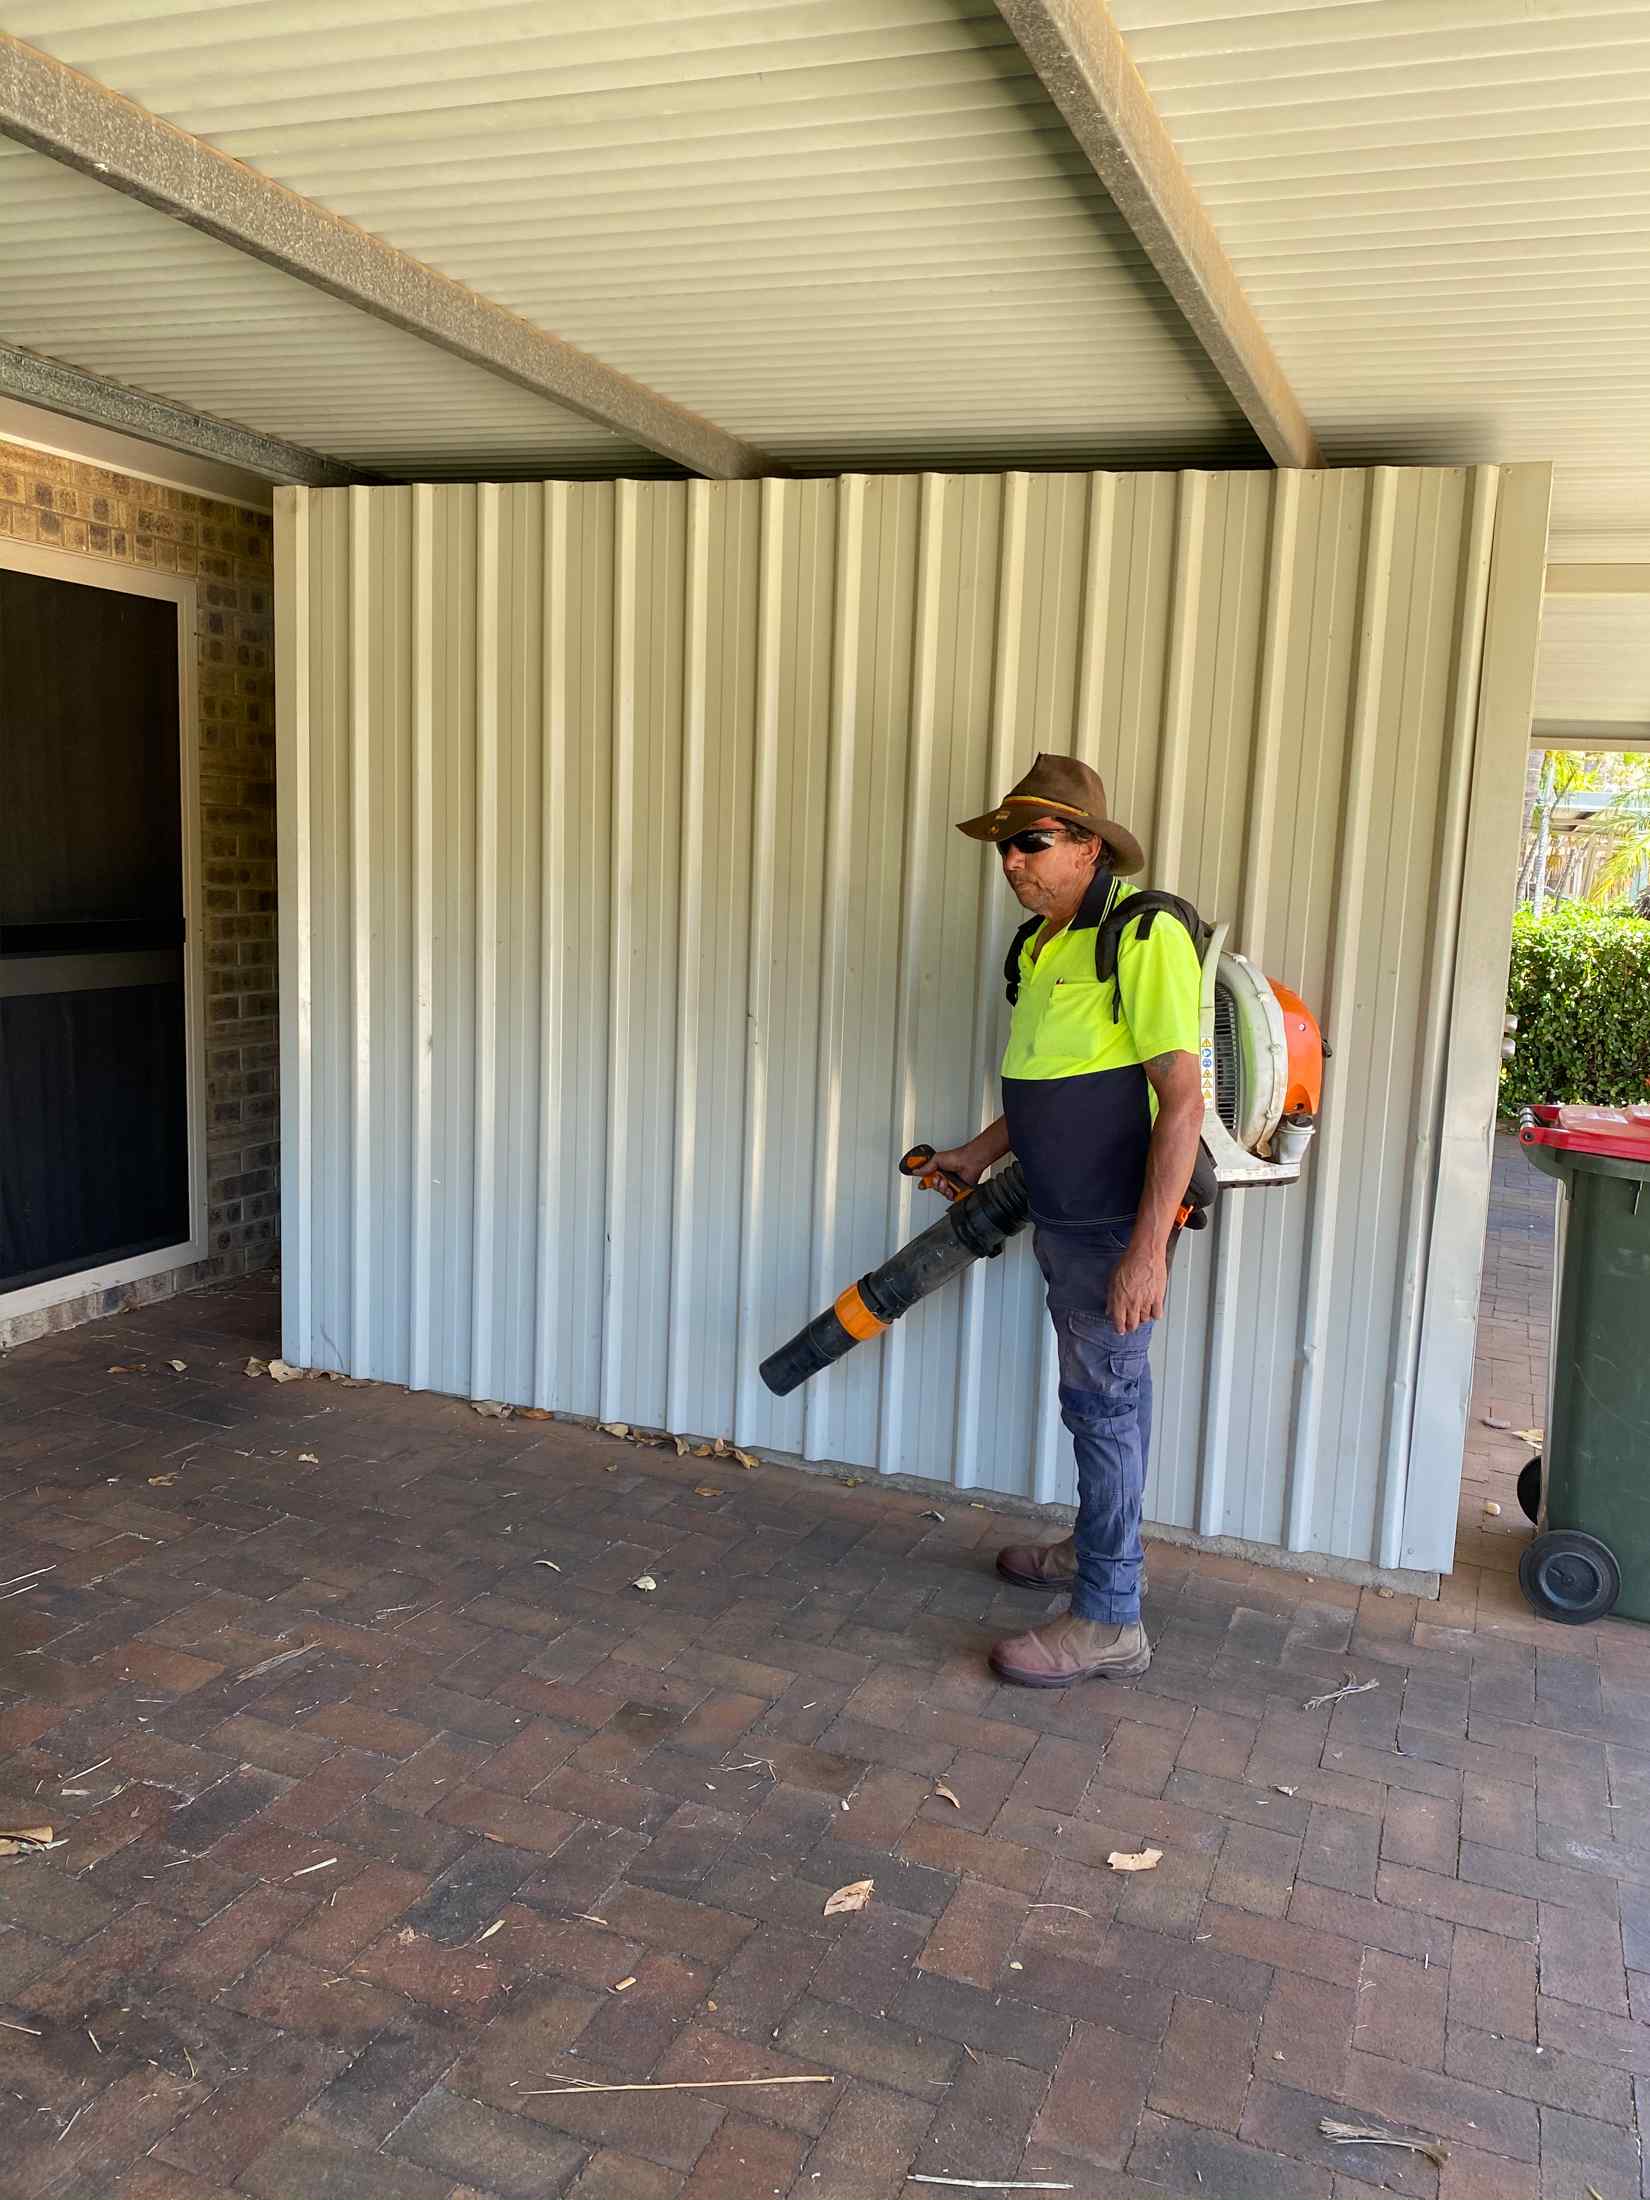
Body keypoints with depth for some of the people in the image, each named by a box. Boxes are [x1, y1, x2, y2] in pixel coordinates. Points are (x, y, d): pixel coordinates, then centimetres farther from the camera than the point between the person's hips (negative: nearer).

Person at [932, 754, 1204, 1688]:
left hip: (1116, 1225, -9)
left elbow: (1183, 1102, -23)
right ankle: (1098, 1546, 38)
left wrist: (1148, 1250, -27)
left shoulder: (1144, 935, -19)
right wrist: (982, 1152, 22)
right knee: (1105, 1394, 22)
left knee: (1103, 1402, -2)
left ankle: (1108, 1619, 9)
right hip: (1063, 1217, 9)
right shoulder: (1046, 940, 11)